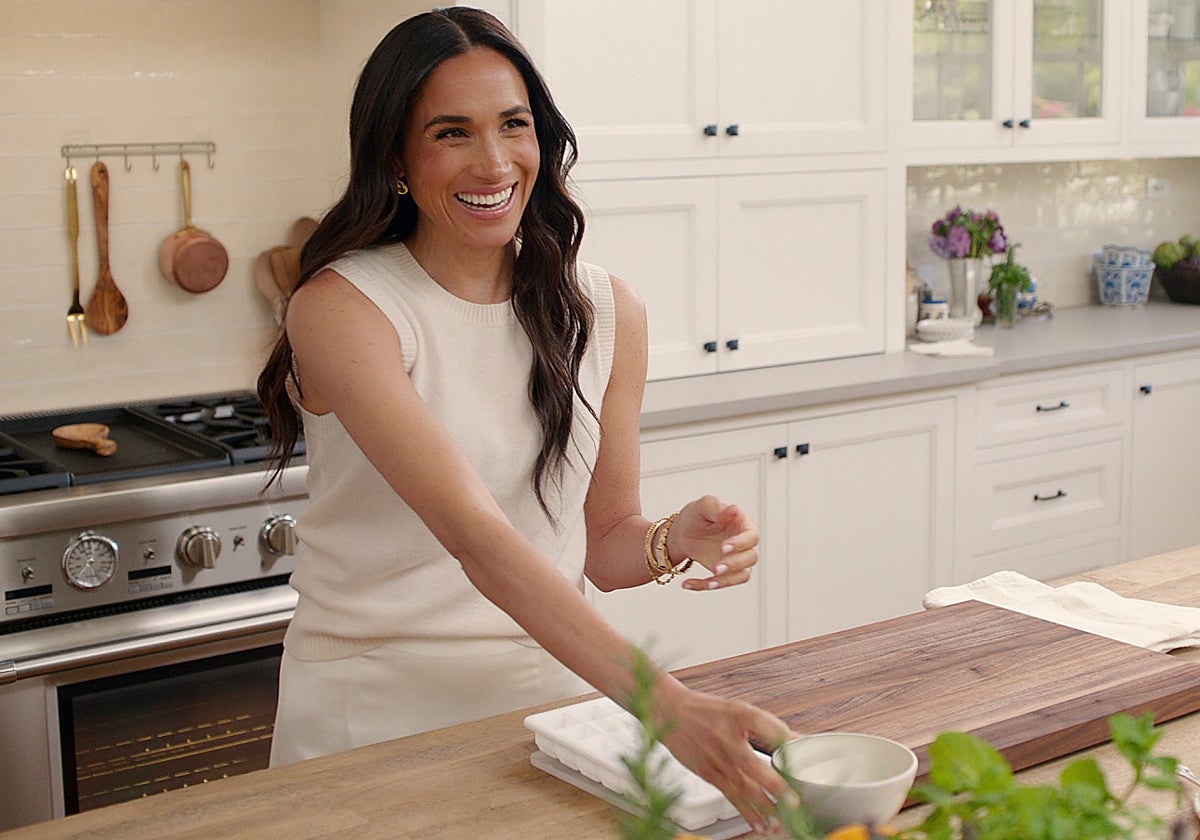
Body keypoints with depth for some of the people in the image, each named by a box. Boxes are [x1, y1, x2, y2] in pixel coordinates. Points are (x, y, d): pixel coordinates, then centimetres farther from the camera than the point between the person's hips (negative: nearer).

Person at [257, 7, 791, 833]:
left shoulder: (606, 310, 0)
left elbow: (604, 543, 7)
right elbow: (474, 533, -27)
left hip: (552, 692, 4)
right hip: (379, 710, -3)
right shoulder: (341, 308, -15)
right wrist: (668, 706, -36)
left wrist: (674, 540, -16)